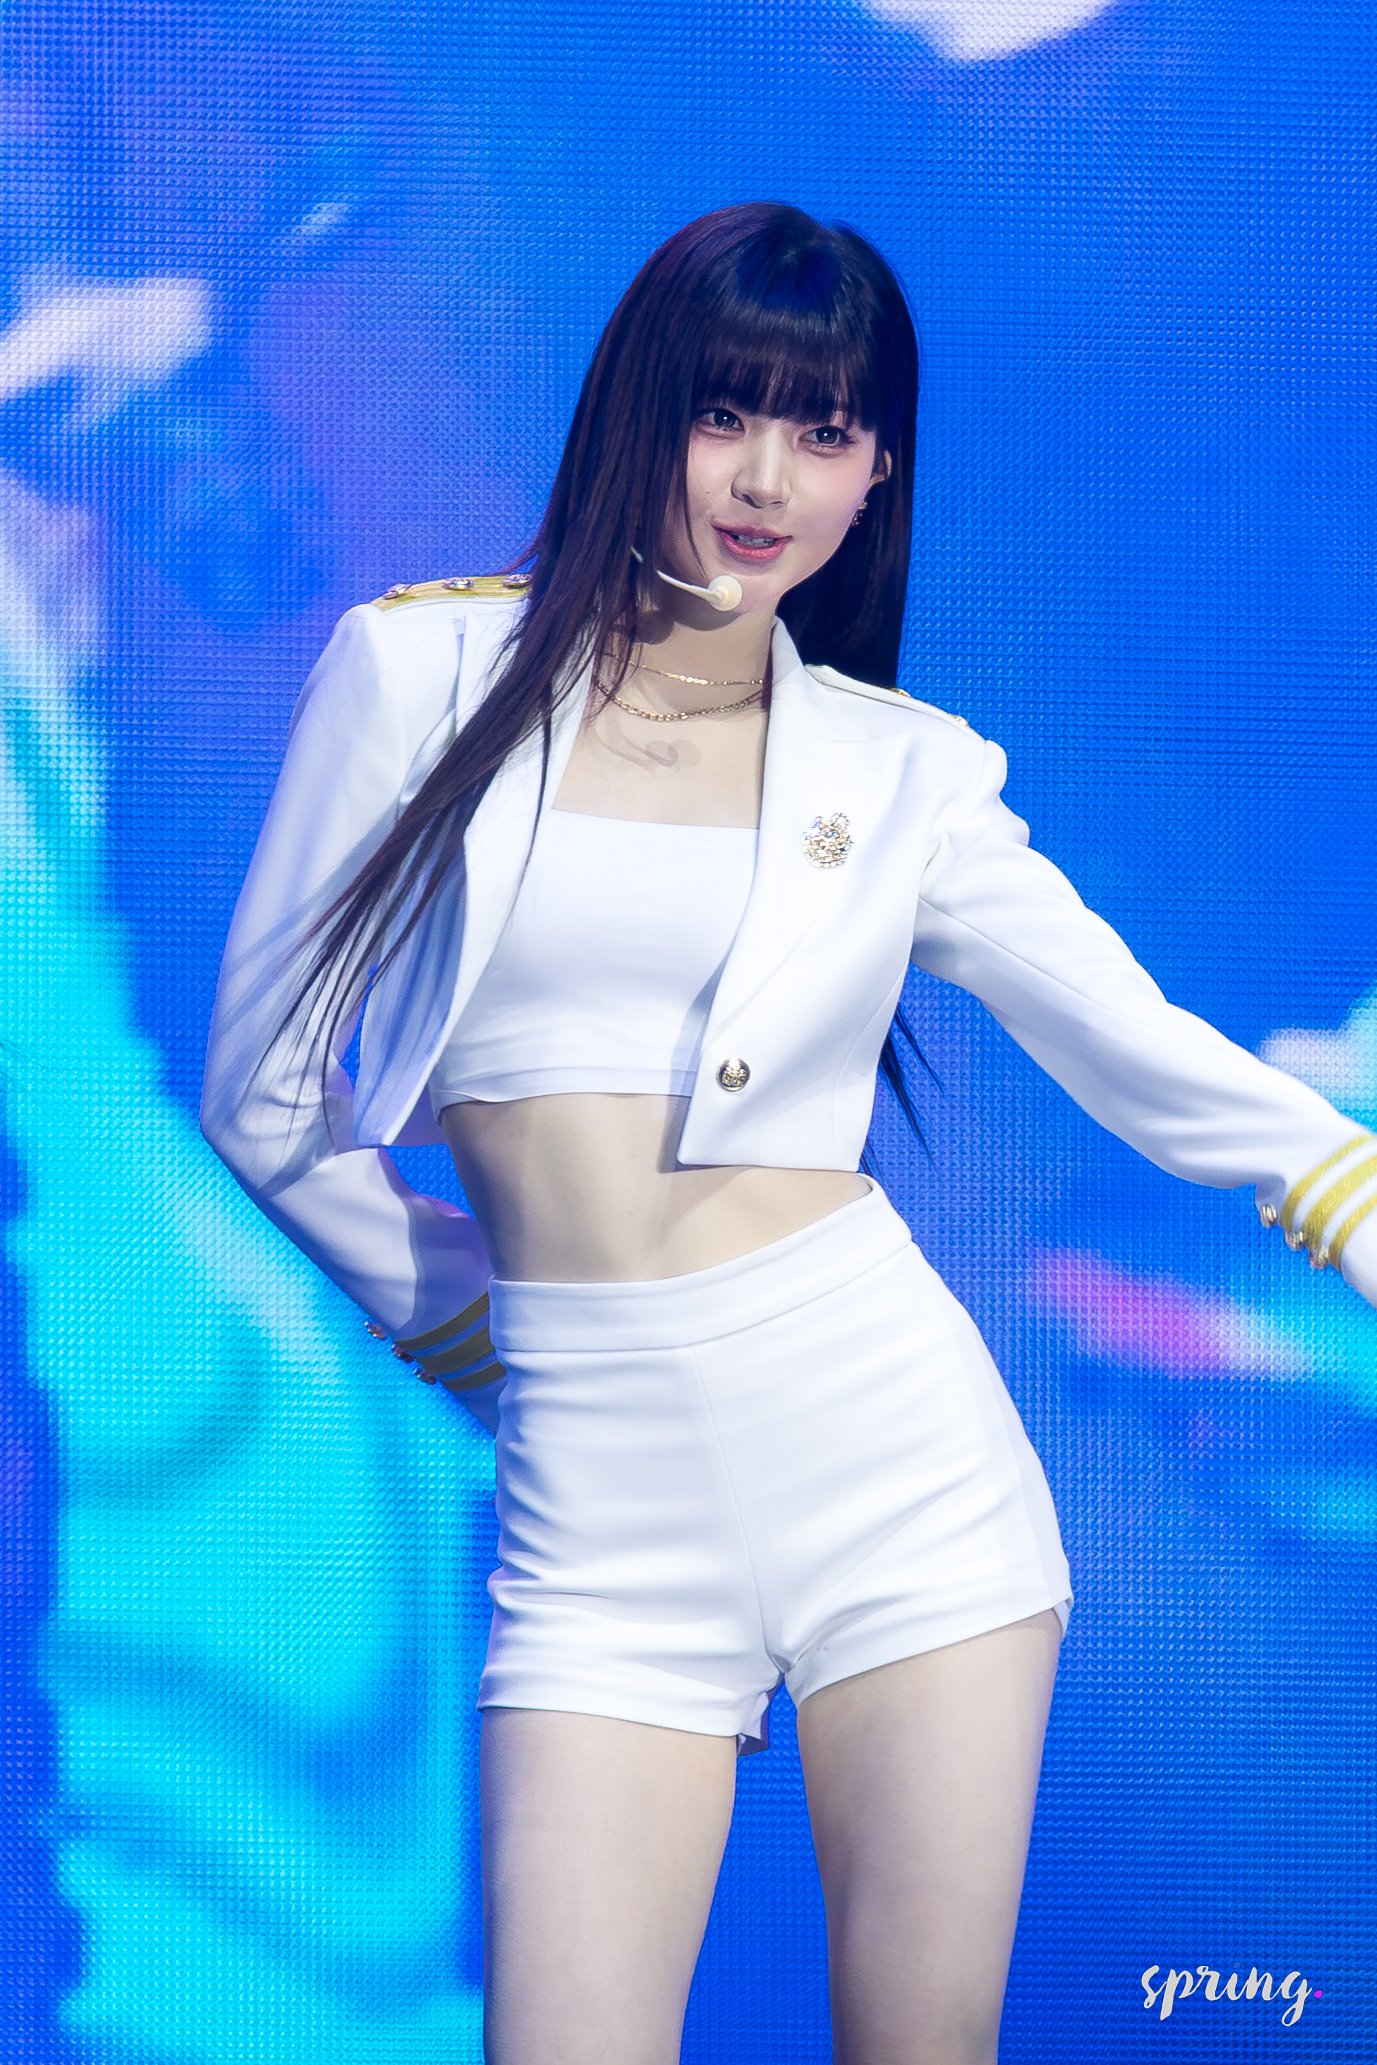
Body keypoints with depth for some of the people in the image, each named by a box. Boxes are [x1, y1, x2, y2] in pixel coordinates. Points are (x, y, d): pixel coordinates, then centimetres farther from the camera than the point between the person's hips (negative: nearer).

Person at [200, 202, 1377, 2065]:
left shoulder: (901, 769, 9)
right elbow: (266, 1091, 11)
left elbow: (1162, 1065, 6)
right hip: (606, 1491, -1)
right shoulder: (423, 670, 5)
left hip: (895, 1437, 1)